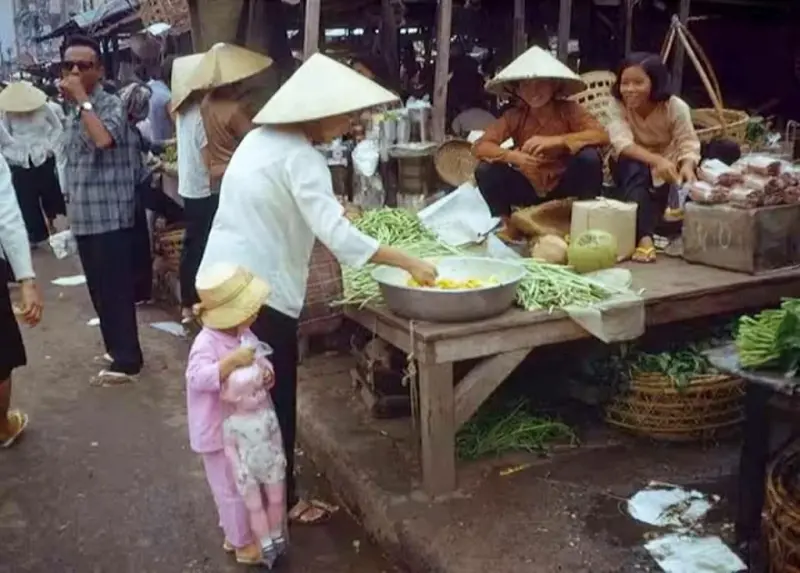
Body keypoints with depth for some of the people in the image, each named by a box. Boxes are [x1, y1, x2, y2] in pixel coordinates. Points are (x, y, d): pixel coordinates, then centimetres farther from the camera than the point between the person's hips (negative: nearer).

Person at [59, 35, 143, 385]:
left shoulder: (111, 105, -11)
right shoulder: (76, 113, 15)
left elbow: (104, 139, -33)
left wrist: (81, 99, -23)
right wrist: (72, 214, 19)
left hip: (111, 217, -8)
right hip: (85, 219, 9)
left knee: (116, 291, -2)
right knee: (100, 291, 16)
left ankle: (126, 360, 7)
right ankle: (116, 348, 30)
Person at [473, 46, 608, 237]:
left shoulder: (568, 110, -13)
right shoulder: (514, 116, -9)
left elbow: (601, 135, -27)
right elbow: (479, 147, -17)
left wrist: (556, 141, -38)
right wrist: (512, 156, -37)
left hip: (564, 185, -1)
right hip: (529, 188, 2)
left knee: (589, 156, -30)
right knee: (485, 170, -21)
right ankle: (508, 225, 2)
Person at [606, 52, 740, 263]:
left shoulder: (676, 107, -14)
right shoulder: (618, 107, -17)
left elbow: (688, 144, -22)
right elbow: (622, 143, -33)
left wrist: (687, 165, -46)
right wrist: (656, 160, -50)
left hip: (670, 170, 1)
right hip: (639, 169, -1)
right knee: (632, 166, -38)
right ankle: (644, 237, -52)